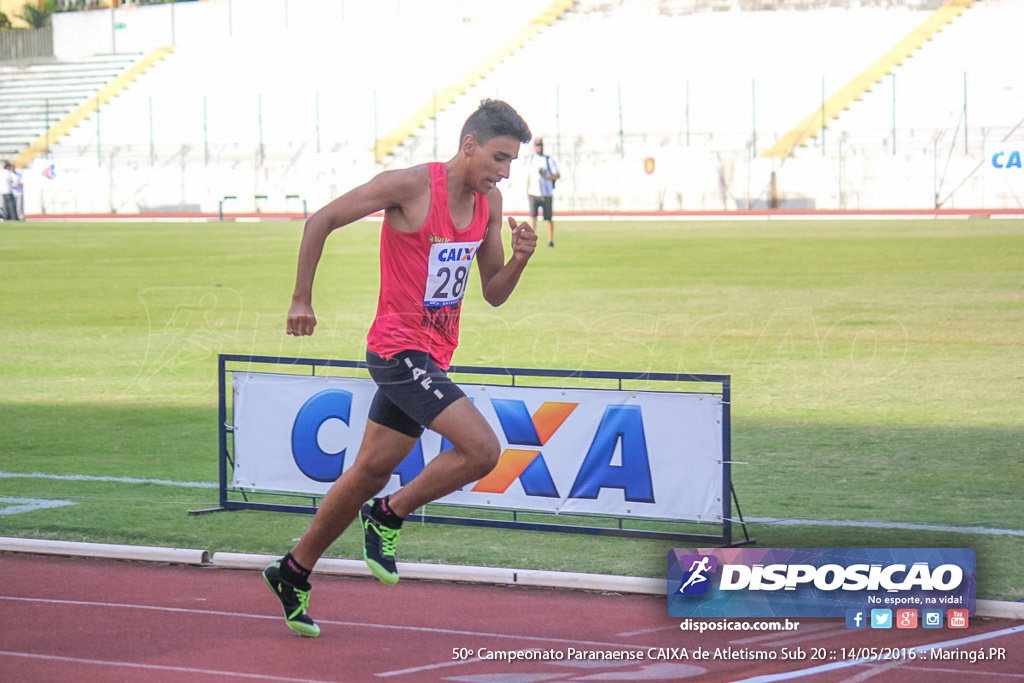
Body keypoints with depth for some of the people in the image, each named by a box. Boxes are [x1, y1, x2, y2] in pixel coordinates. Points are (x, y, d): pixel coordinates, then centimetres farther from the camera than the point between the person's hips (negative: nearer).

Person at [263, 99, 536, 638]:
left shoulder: (489, 203, 6)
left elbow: (494, 294, 13)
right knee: (482, 448, -20)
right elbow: (321, 221, -9)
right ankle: (388, 515, 0)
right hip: (398, 347, -8)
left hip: (432, 357, 8)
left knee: (371, 472, 14)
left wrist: (519, 259, -8)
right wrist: (301, 301, -6)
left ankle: (293, 573, 28)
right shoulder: (411, 185, -15)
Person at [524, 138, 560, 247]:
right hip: (533, 193, 2)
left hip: (546, 194, -2)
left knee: (549, 218, 3)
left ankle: (550, 240, 16)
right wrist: (526, 191, 14)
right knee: (532, 215, -12)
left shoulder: (549, 160, -1)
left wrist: (546, 177, -17)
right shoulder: (530, 160, 12)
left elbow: (558, 175, -2)